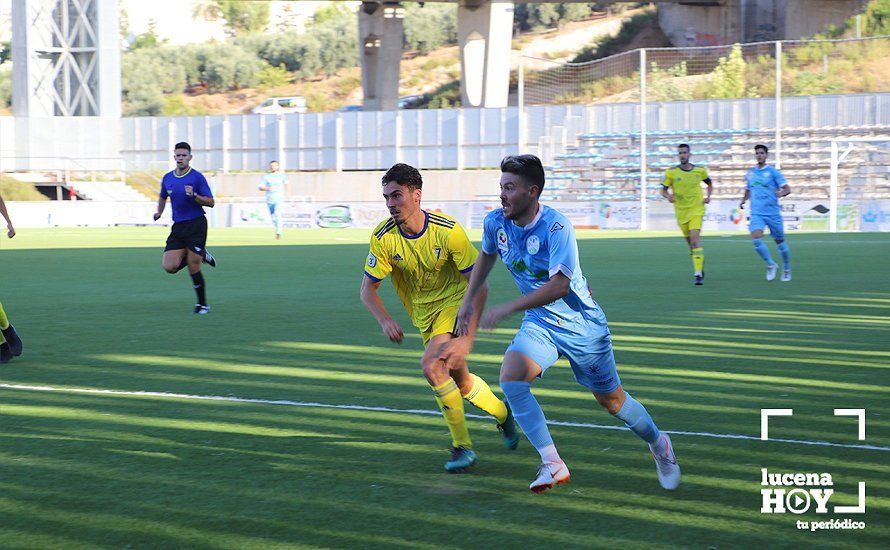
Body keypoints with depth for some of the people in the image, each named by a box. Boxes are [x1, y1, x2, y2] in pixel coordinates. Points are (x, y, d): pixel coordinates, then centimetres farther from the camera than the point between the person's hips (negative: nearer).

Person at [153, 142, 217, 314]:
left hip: (196, 225, -5)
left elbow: (211, 202, -8)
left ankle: (203, 304, 12)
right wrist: (159, 212, 12)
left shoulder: (197, 177, -6)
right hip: (178, 227, 5)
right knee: (170, 267, -8)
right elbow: (163, 197, 28)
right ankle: (202, 255, 19)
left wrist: (194, 196, -22)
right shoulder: (167, 178, 9)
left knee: (193, 268, -7)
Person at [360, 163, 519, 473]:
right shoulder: (383, 238, -16)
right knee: (460, 381, 12)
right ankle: (502, 414, 44)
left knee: (431, 366, -26)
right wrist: (385, 321, -27)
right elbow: (368, 289, -7)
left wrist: (468, 337, -29)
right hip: (423, 313, 5)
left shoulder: (448, 230, -25)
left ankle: (462, 446, -12)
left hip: (455, 301, -5)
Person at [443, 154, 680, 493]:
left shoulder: (556, 227, -27)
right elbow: (487, 255, 17)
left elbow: (559, 286, -34)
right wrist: (469, 298, 12)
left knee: (610, 399, 8)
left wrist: (506, 309, -35)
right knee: (511, 380, -23)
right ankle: (552, 465, -18)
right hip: (540, 324, 5)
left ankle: (658, 443, 39)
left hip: (582, 325, -5)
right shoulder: (495, 223, -7)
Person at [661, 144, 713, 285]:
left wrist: (708, 197, 0)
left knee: (695, 239, -20)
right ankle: (700, 267, 34)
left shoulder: (700, 171, 1)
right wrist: (668, 196, -19)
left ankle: (698, 274, -23)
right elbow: (663, 190, 4)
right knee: (690, 242, 9)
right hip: (681, 212, 2)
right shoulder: (671, 172, -2)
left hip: (696, 210, -2)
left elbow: (710, 184, 18)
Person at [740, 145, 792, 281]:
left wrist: (781, 193, -28)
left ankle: (786, 270, 27)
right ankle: (771, 265, -1)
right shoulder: (750, 174, 11)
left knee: (779, 241, 5)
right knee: (756, 238, -20)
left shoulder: (773, 172, -2)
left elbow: (787, 189, -6)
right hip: (756, 213, 3)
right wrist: (743, 201, 7)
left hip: (773, 212, -3)